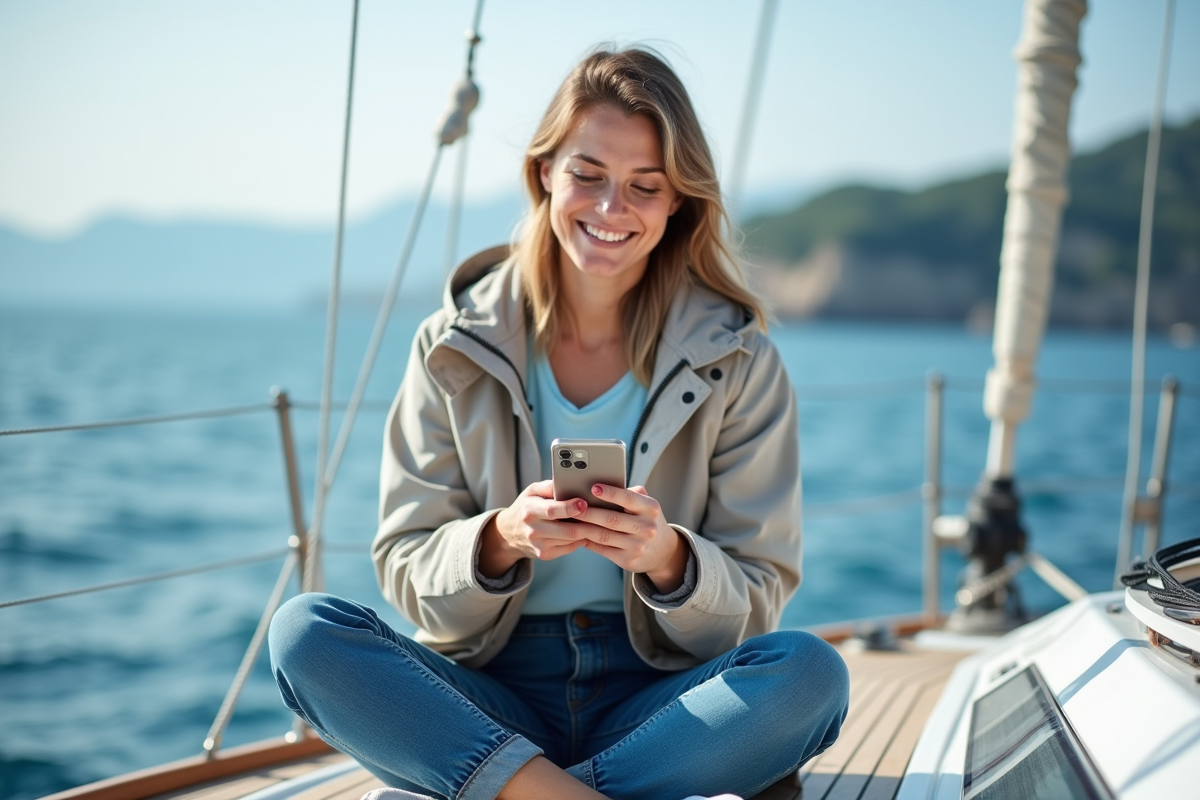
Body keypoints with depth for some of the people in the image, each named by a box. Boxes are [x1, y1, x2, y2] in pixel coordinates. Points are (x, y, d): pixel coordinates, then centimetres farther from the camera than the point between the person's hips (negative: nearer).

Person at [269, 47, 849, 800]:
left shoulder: (738, 361, 0)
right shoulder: (455, 349, 2)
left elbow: (759, 597, -1)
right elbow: (405, 570, 1)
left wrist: (667, 558, -23)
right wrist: (499, 541, -21)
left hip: (658, 703, 0)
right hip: (491, 696, 1)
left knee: (810, 671, -30)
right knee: (304, 631, -24)